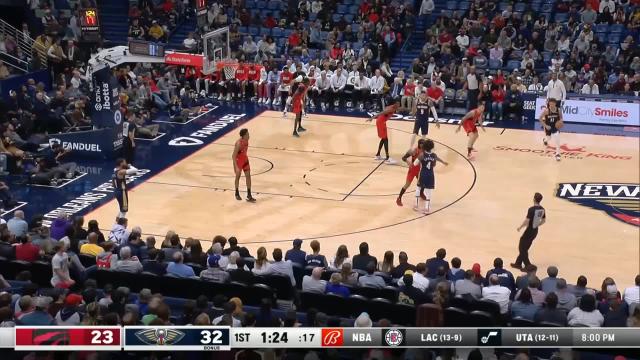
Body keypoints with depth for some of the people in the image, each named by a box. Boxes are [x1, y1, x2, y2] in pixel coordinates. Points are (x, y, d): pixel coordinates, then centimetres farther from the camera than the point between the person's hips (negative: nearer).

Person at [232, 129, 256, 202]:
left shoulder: (246, 140, -7)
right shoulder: (238, 143, -30)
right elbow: (233, 156, -28)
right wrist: (236, 167, -31)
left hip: (245, 159, 7)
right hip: (238, 160, -6)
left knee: (248, 176, 4)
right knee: (238, 176, 11)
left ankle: (249, 195, 9)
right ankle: (237, 193, 31)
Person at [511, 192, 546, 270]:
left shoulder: (531, 209, -24)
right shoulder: (542, 209, 0)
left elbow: (527, 221, -25)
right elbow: (543, 220, 11)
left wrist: (520, 227, -10)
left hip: (529, 231, -8)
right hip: (535, 231, 8)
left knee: (522, 248, 5)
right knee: (524, 248, 20)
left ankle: (528, 266, 3)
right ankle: (518, 263, 29)